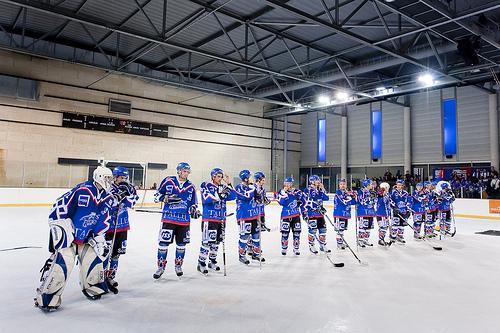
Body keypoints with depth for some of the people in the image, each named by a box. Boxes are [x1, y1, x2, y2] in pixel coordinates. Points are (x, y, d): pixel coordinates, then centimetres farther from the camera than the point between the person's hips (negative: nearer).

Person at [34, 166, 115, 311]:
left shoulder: (108, 199, 0)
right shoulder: (82, 190, -21)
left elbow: (104, 221, 6)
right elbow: (59, 207, -19)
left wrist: (99, 238, -2)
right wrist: (61, 228, -20)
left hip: (88, 237, 6)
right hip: (67, 234, -6)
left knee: (95, 259, 3)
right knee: (63, 262, -16)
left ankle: (93, 287, 29)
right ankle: (46, 296, 0)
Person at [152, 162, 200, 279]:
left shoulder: (191, 187, 7)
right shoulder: (168, 181, -2)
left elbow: (193, 204, 13)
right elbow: (157, 196, 2)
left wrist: (194, 211, -7)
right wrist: (166, 198, -16)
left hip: (184, 219, 3)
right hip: (168, 218, -3)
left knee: (181, 243, 11)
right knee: (163, 242, -2)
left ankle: (178, 266, 29)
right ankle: (161, 267, 13)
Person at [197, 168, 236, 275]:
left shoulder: (223, 187, 12)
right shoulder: (206, 185, -5)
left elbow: (233, 197, 1)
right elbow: (206, 199, -19)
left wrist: (228, 184, -7)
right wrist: (219, 194, -27)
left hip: (221, 219, 6)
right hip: (209, 218, -6)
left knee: (217, 241, 14)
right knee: (207, 241, -9)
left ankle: (212, 261, 28)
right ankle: (201, 264, 2)